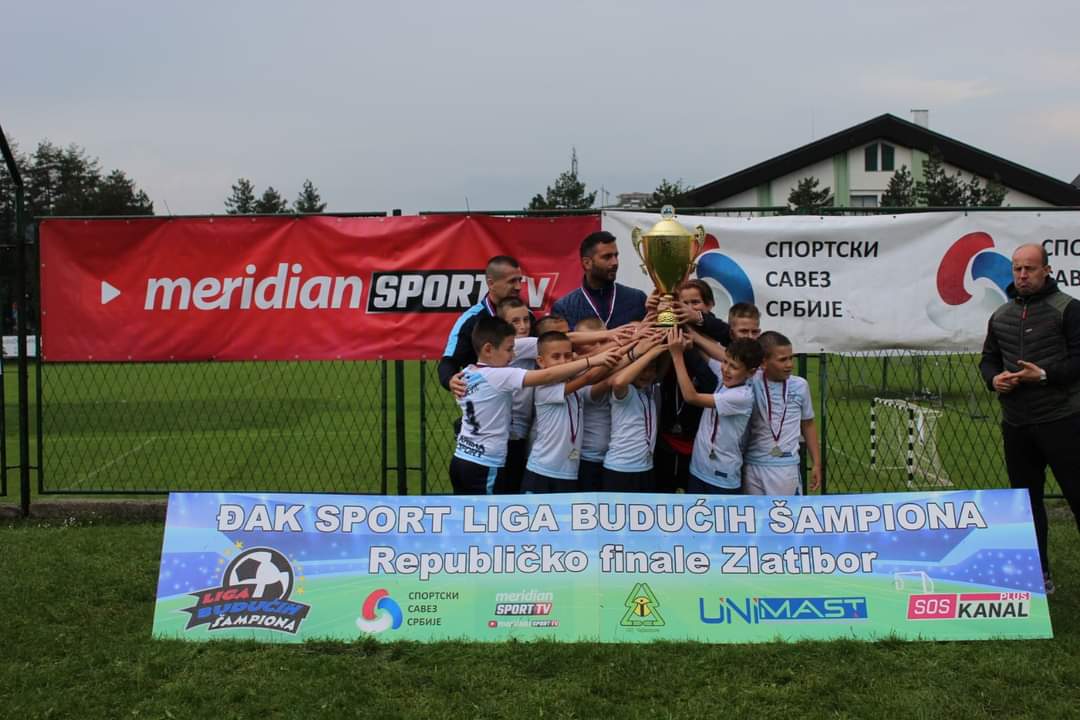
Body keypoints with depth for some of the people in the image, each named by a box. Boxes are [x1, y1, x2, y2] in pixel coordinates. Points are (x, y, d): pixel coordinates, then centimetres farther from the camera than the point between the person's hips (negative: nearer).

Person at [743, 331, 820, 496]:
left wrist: (816, 464, 12)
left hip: (786, 467, 0)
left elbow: (808, 425, 12)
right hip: (752, 466, 0)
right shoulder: (751, 383, -5)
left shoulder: (800, 386, -1)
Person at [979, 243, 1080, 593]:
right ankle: (1038, 574, 22)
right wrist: (994, 378, -1)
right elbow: (988, 360, 20)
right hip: (1015, 423, 6)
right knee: (1026, 498, 12)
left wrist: (1044, 375, -20)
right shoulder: (1001, 316, 13)